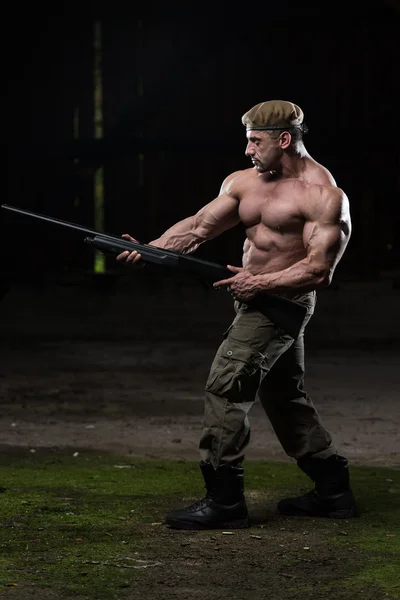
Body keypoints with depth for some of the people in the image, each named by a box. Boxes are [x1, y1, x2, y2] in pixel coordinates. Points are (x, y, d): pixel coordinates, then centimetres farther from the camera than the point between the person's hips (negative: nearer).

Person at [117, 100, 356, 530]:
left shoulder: (321, 195, -14)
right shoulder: (244, 182, 8)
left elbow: (320, 269, -19)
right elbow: (198, 226, 3)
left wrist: (259, 282, -20)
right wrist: (150, 250, -11)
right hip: (255, 300, 9)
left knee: (225, 387, -14)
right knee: (283, 395, 16)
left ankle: (224, 501, -9)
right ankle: (332, 491, 27)